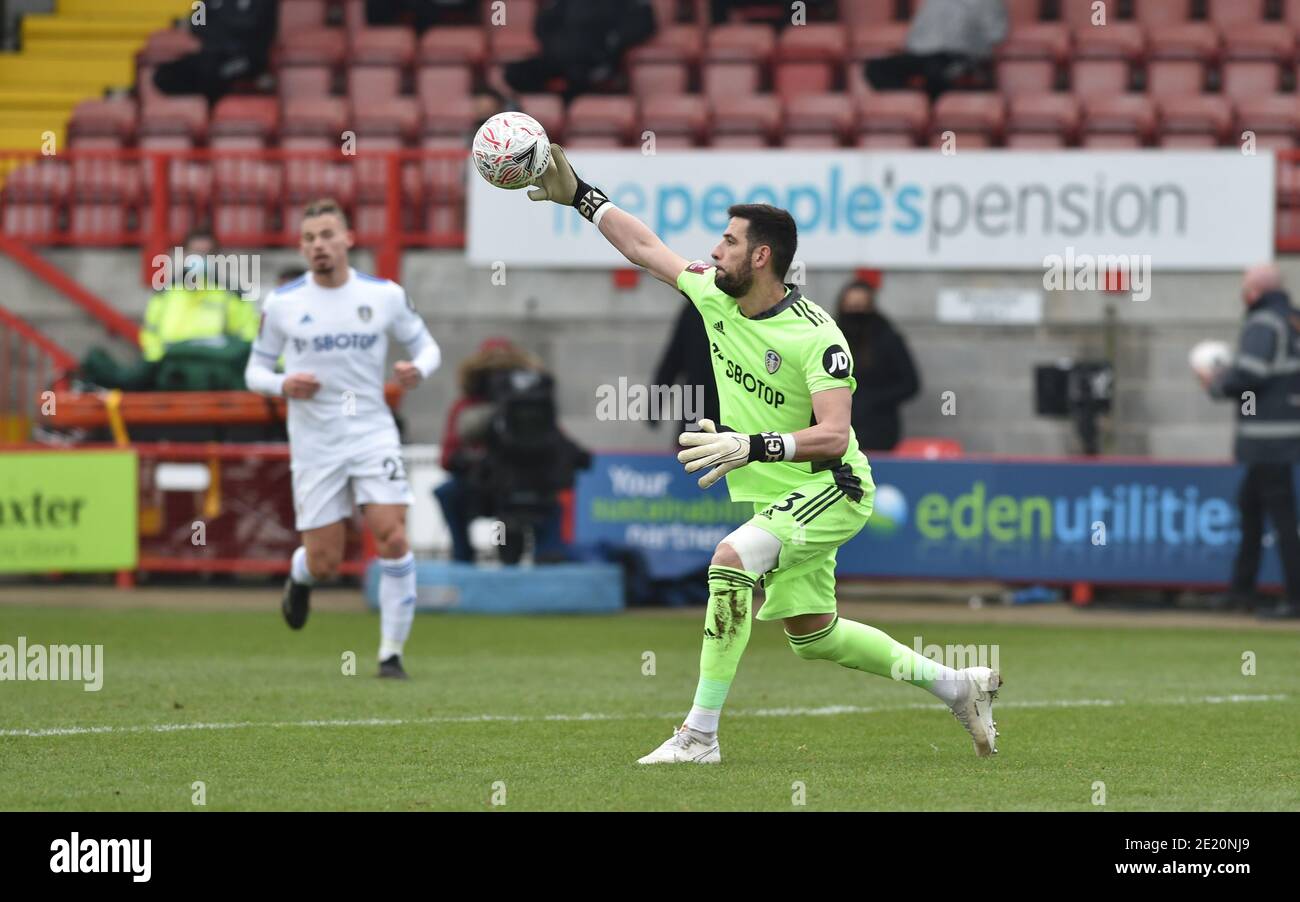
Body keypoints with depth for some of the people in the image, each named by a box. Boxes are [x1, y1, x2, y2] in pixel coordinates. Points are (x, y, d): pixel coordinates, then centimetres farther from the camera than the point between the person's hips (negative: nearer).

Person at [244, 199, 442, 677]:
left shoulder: (385, 295, -1)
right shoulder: (282, 304, -2)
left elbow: (425, 344, 11)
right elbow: (255, 370, 7)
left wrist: (418, 368, -12)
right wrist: (283, 384, -16)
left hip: (373, 435, 0)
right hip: (315, 444, 0)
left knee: (393, 538, -16)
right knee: (324, 564, 1)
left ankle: (391, 653, -5)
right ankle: (300, 576, 41)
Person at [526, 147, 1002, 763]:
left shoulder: (816, 336, -24)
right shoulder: (714, 296, -3)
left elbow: (833, 435, -32)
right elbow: (644, 248, 10)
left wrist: (751, 448, -43)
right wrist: (577, 195, 7)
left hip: (831, 489, -9)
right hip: (775, 499, 9)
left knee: (732, 560, -31)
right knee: (811, 636, 14)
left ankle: (699, 735, -27)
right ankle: (960, 687, 30)